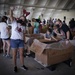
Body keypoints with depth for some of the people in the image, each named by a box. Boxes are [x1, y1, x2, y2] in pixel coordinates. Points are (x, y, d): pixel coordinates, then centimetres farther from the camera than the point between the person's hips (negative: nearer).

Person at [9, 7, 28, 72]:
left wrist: (24, 41, 10)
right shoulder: (14, 23, 2)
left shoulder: (23, 27, 15)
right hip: (14, 40, -4)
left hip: (21, 41, 4)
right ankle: (15, 66, 18)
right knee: (14, 54, 5)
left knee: (21, 54, 8)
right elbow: (11, 16, -12)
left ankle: (23, 65, 22)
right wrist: (11, 10, -27)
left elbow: (23, 35, 15)